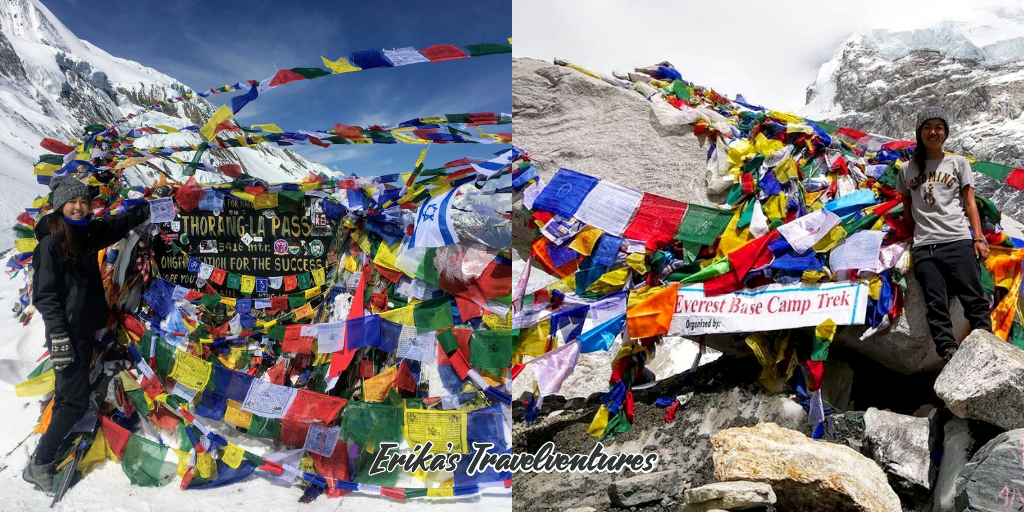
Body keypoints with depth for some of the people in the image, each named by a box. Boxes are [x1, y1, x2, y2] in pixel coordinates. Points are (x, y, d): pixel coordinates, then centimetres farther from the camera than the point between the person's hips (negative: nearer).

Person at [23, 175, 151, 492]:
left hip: (86, 329, 8)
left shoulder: (88, 234, 5)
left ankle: (53, 457, 25)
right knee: (75, 400, -6)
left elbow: (119, 224, 23)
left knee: (68, 396, 14)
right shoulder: (50, 243, -15)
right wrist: (58, 337, -22)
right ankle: (39, 465, 7)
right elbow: (44, 295, -17)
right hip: (66, 333, -8)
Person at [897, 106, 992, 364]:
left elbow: (970, 204, 9)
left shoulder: (958, 163, 15)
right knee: (936, 305, -8)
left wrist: (978, 238, -2)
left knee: (974, 300, -8)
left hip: (958, 241, -1)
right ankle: (950, 355, -11)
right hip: (924, 247, 1)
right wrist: (915, 234, 8)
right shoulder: (907, 170, 18)